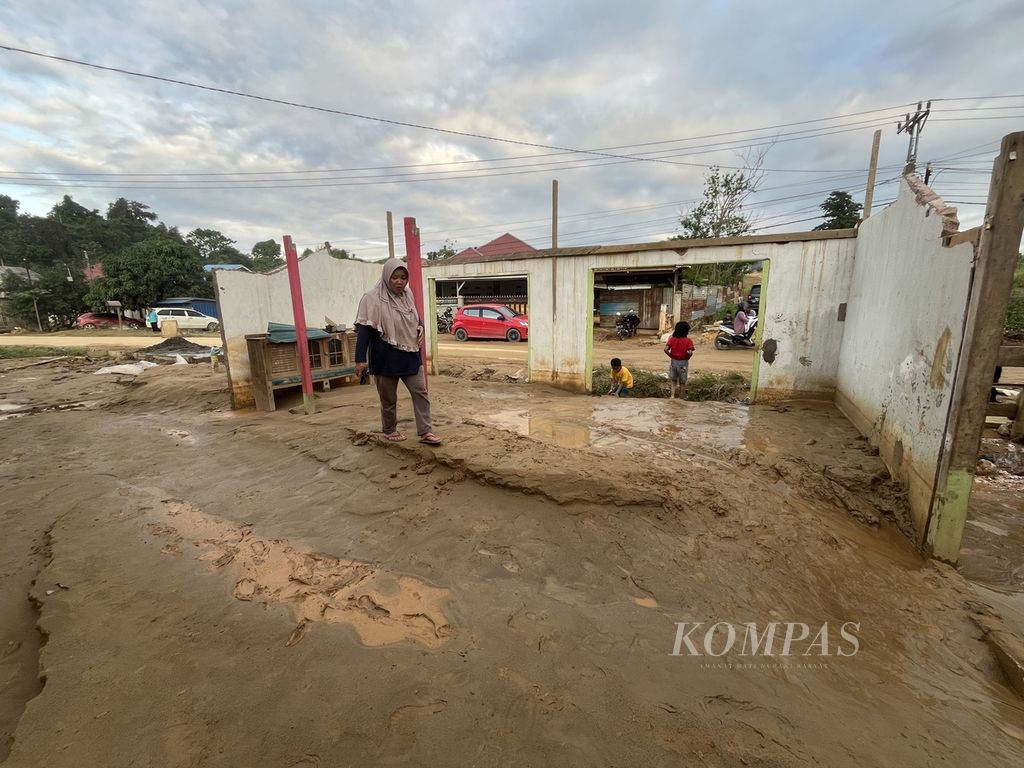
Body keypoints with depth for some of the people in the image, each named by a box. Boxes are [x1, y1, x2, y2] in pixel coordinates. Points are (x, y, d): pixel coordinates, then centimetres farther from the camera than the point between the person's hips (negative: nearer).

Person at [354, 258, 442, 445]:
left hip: (410, 355, 5)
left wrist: (420, 328, -1)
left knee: (420, 391, 2)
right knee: (389, 398, 9)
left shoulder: (408, 294, 5)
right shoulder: (373, 298, -14)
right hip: (385, 357, -5)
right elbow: (364, 329, -15)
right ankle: (390, 430, 31)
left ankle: (425, 432, 9)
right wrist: (360, 359, -20)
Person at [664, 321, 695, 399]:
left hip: (674, 361, 2)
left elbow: (666, 349, -14)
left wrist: (671, 356, 0)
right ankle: (682, 398, 21)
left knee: (673, 380, 17)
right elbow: (690, 352, -22)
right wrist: (687, 358, -3)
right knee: (682, 382, 12)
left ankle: (672, 395, 4)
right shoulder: (688, 341, -11)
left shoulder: (672, 339, -4)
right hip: (683, 362, -2)